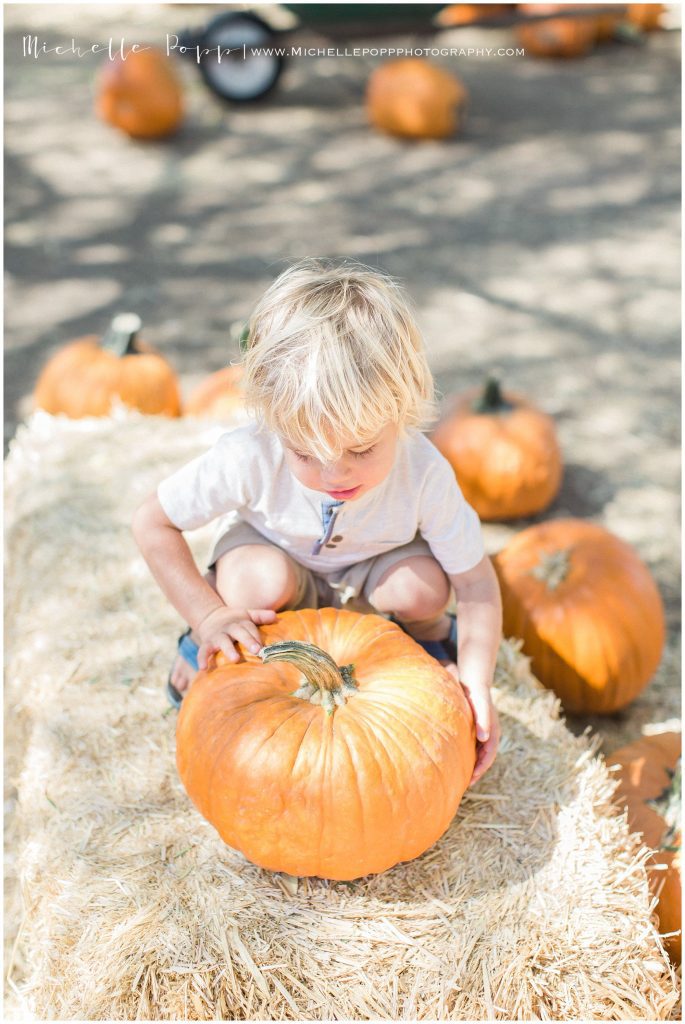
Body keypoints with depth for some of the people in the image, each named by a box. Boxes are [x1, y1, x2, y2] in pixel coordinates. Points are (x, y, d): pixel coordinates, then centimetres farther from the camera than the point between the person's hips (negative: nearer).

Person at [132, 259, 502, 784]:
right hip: (273, 550, -1)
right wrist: (207, 614, -30)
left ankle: (431, 631, 6)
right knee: (261, 580, -36)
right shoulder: (249, 459, -38)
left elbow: (477, 583, -25)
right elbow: (152, 524, -25)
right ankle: (204, 649, -2)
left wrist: (475, 683, -35)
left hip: (369, 569, 1)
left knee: (422, 585, -32)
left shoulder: (424, 474, -35)